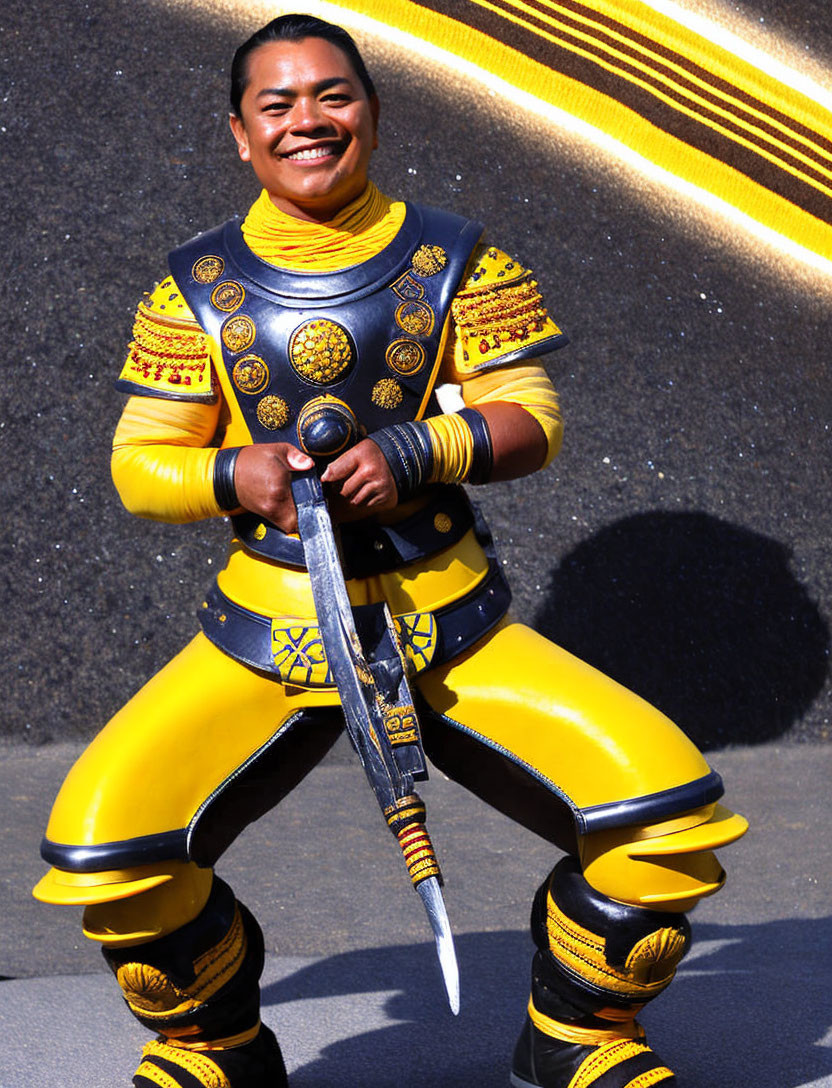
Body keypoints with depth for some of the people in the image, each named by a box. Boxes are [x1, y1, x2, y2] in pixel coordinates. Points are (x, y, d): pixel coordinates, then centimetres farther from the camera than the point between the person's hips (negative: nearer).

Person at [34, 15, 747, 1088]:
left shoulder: (455, 261, 3)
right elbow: (137, 464, 3)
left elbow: (531, 421, -1)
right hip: (265, 638, 0)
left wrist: (415, 451, -20)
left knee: (666, 803, -18)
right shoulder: (197, 286, 5)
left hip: (451, 628, 0)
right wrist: (230, 475, -18)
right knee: (99, 842, -20)